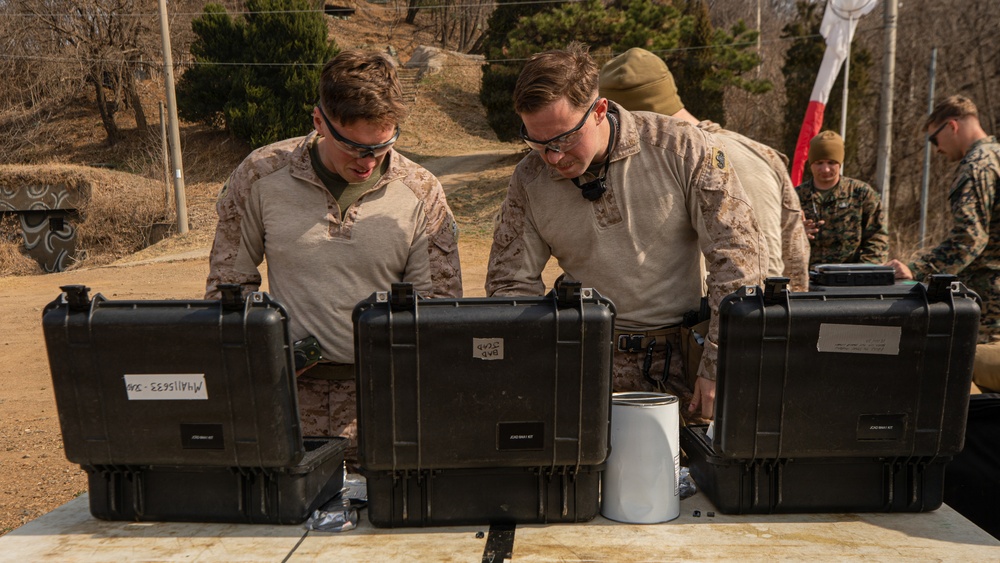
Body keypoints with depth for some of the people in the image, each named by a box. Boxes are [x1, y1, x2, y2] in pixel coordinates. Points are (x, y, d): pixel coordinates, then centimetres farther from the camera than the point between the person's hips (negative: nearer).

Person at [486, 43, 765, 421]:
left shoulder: (683, 148, -7)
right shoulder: (529, 180, 0)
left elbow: (739, 254, -7)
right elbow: (510, 284, 6)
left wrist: (719, 369, -12)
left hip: (686, 361, -1)